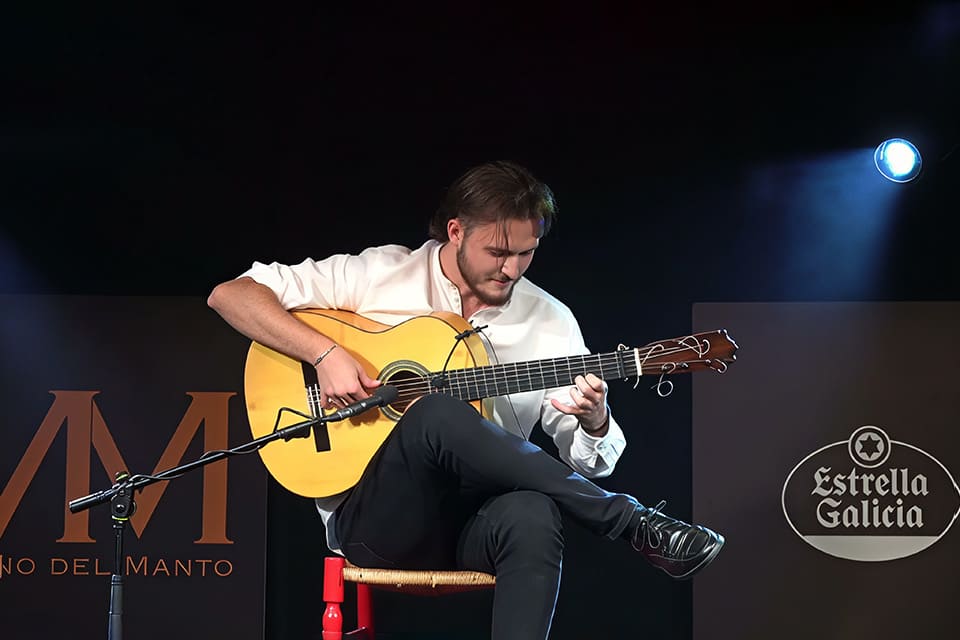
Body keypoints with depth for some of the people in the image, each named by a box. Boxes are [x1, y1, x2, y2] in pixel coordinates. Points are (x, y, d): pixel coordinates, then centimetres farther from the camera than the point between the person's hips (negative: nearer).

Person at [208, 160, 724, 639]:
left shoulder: (550, 322, 9)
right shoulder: (379, 276, 0)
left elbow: (590, 462, 10)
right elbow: (229, 295, -3)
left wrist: (594, 423, -14)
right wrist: (326, 353, -17)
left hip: (475, 525, 2)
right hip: (373, 519, -2)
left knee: (531, 514, -37)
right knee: (438, 414, -35)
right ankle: (636, 525, -25)